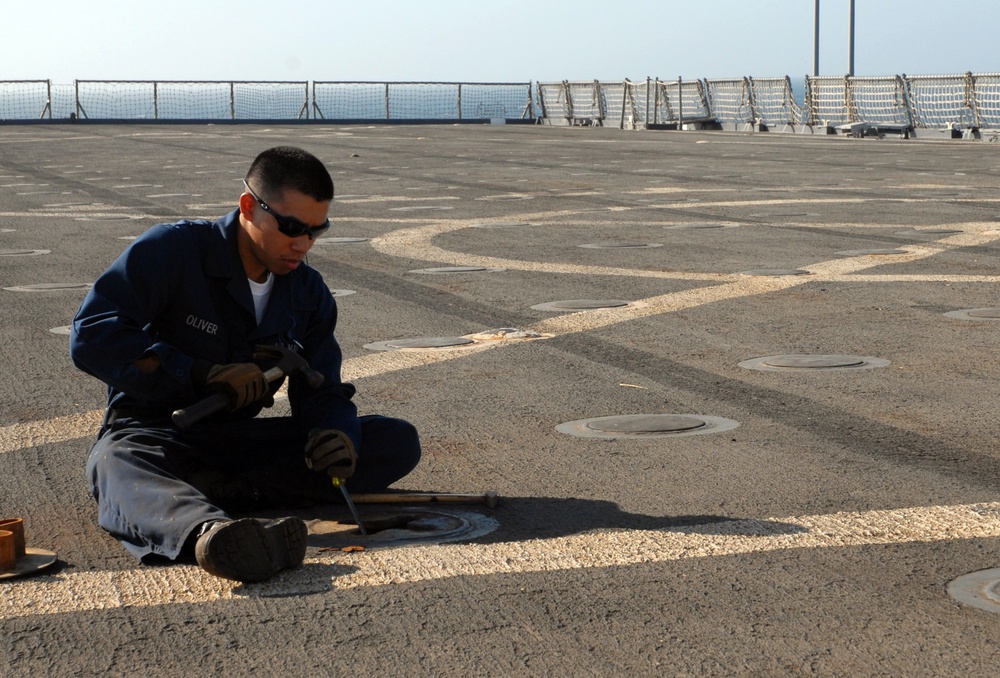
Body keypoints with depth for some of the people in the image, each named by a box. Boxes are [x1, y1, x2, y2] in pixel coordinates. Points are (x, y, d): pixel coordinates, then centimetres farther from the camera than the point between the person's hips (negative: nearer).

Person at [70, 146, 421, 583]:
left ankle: (216, 490, -30)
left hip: (238, 438, 5)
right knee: (118, 465, -42)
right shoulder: (171, 251, -10)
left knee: (398, 443, -13)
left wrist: (337, 434, -21)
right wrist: (202, 374, -27)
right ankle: (207, 529, -77)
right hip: (149, 433, -5)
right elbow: (91, 337, -19)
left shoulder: (309, 293, 7)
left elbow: (321, 392, 5)